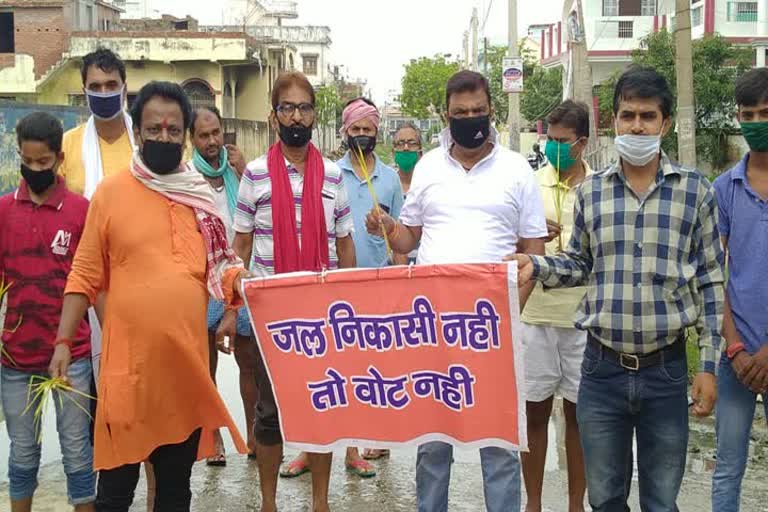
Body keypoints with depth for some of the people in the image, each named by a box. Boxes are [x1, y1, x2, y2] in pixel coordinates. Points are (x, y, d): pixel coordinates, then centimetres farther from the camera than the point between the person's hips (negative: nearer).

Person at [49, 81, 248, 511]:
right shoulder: (111, 192, -2)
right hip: (128, 358, -3)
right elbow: (85, 276, -1)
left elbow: (219, 264, 13)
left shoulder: (203, 195, 7)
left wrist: (237, 283, -8)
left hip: (187, 357, 3)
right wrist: (64, 342, -6)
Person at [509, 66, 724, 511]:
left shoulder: (696, 190, -2)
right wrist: (536, 266, -7)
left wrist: (709, 365, -3)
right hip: (602, 369, 2)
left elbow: (710, 282, 0)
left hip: (666, 372, -1)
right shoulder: (591, 191, 3)